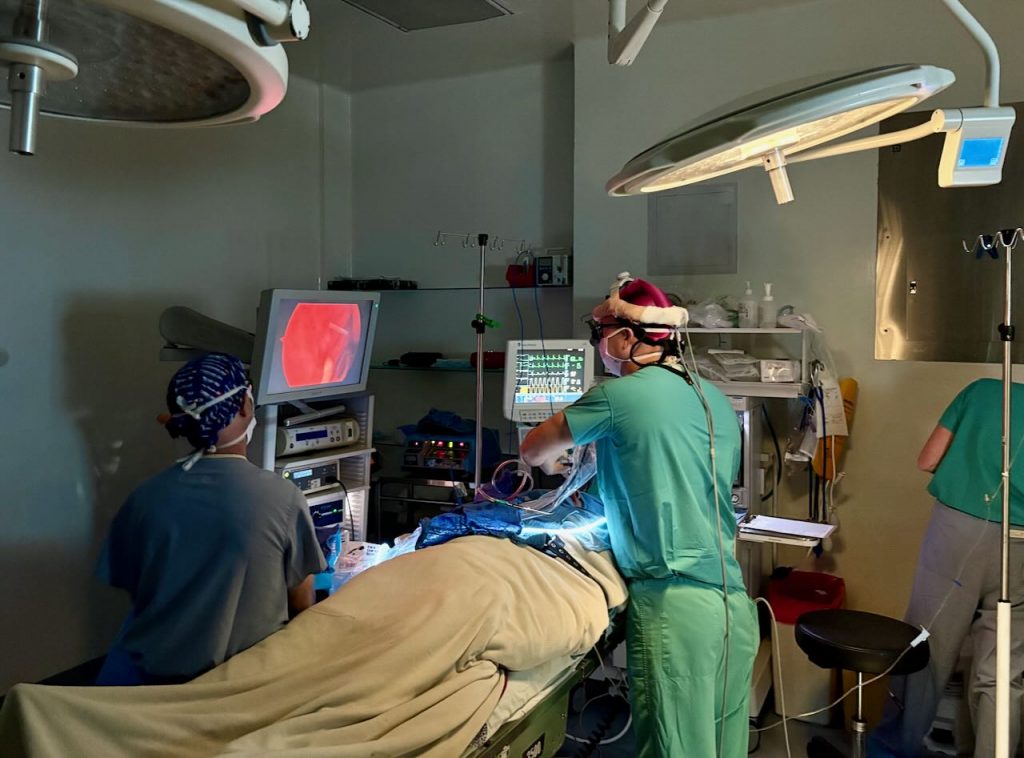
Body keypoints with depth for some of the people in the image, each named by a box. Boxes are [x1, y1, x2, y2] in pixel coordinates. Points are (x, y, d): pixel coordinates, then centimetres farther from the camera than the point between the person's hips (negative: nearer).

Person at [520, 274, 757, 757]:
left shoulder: (618, 396, -7)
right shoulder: (717, 400, 13)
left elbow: (532, 451, 7)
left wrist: (552, 464, 29)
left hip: (674, 603, -7)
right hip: (733, 603, 7)